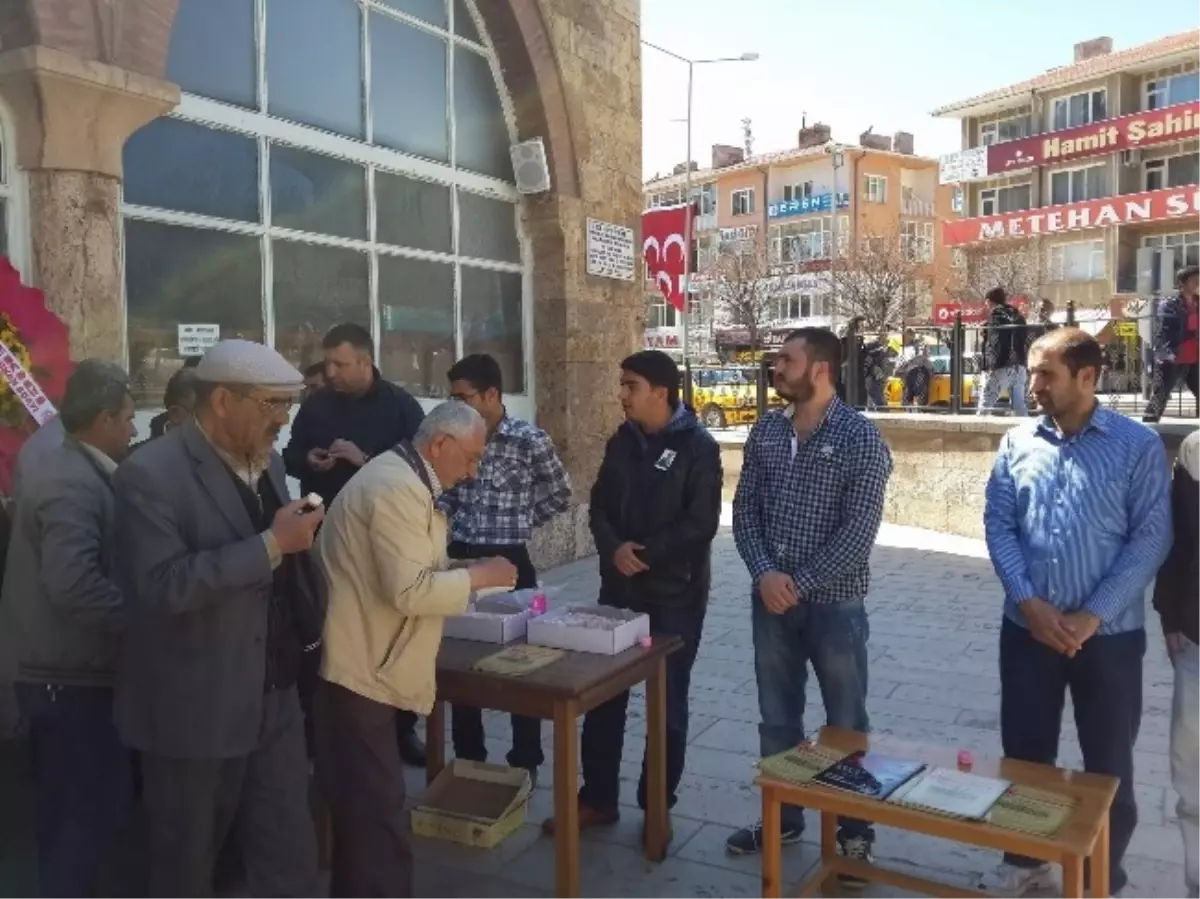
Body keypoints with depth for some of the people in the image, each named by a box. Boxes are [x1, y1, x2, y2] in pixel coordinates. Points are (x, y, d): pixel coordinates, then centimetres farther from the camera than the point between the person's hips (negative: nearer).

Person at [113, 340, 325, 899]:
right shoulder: (150, 474, -17)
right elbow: (161, 587, -27)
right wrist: (271, 544, -28)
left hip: (276, 699, 6)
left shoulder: (268, 462, 7)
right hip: (195, 708, -6)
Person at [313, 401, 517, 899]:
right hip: (356, 668, -11)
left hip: (364, 663, 11)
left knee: (367, 806, 21)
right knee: (377, 811, -3)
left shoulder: (402, 478, 12)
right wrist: (478, 575, -15)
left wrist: (464, 577, 7)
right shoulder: (397, 488, -21)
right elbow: (409, 591, -26)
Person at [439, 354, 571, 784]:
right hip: (461, 558, 4)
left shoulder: (529, 439, -10)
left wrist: (519, 520, 2)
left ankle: (525, 762, 23)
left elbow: (559, 495, 1)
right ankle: (468, 759, 29)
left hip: (509, 561, -4)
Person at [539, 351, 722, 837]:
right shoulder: (622, 442, 7)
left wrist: (647, 553, -19)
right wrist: (614, 548, -12)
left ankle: (658, 806, 24)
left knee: (667, 703, 8)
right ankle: (597, 798, 27)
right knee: (602, 696, 11)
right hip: (618, 589, 6)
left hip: (675, 595, -5)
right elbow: (599, 507, 7)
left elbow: (701, 524, -15)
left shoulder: (698, 447, -10)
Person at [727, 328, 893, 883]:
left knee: (847, 724, 10)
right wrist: (764, 573, -10)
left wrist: (799, 582, -16)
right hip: (771, 598, 5)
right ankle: (782, 817, 34)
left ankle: (855, 832, 27)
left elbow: (859, 530, -16)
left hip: (833, 602, -5)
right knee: (777, 718, 16)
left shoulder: (859, 437, -12)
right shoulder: (765, 431, 4)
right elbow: (744, 508, 4)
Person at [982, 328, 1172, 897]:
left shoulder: (1138, 445, -5)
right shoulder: (1018, 443, 2)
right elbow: (998, 524, 1)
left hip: (1108, 633, -2)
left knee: (1108, 764, 11)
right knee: (1024, 752, 13)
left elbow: (1151, 538, -9)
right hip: (1027, 627, 3)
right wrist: (1027, 601, -12)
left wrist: (1093, 615, -15)